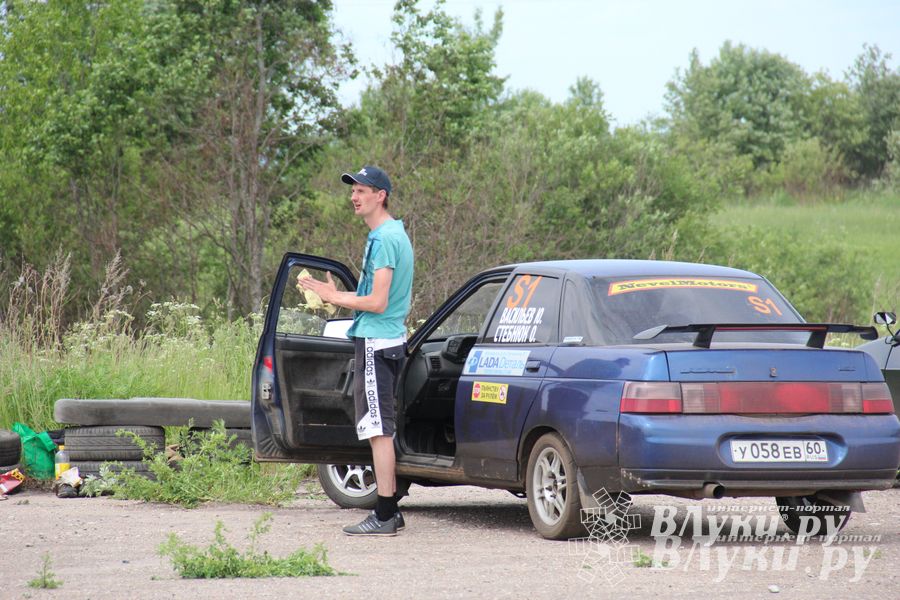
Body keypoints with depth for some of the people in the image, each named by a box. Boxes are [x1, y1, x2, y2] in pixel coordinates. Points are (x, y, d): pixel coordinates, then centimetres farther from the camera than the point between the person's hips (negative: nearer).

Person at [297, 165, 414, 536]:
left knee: (379, 430, -8)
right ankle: (389, 511, 19)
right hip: (385, 341, 11)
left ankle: (384, 516, -7)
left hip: (376, 344, -11)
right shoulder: (394, 234, 16)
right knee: (382, 430, 14)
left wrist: (333, 297, -9)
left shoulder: (384, 239, -16)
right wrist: (336, 295, 15)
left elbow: (377, 302, -20)